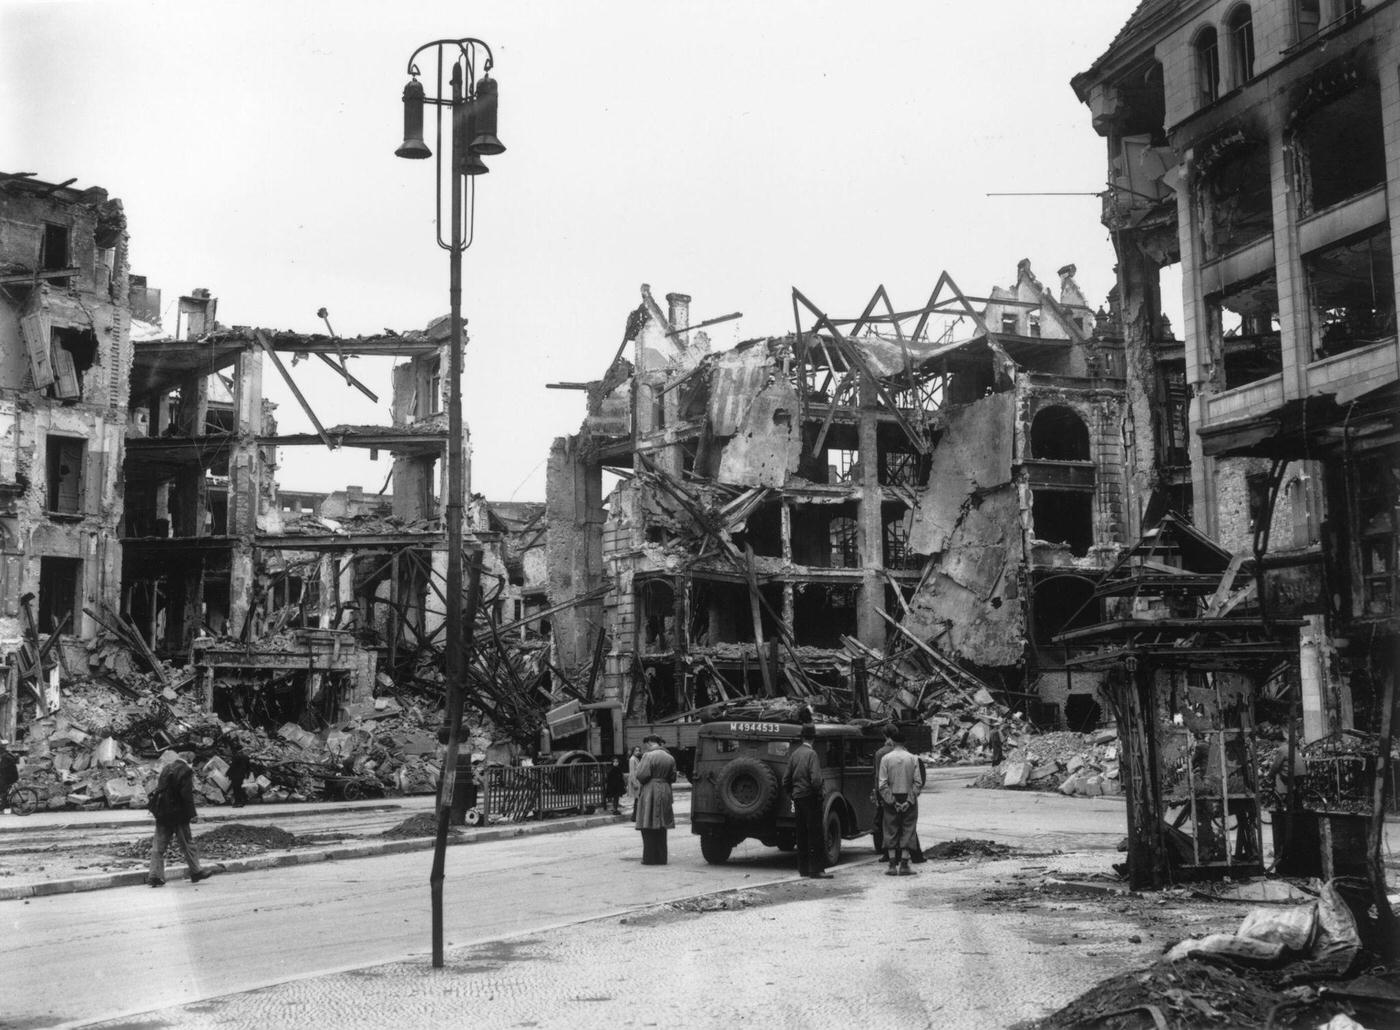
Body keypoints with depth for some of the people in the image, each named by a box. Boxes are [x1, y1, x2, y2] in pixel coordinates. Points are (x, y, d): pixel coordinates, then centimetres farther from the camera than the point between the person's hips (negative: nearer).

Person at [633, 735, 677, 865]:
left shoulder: (648, 756, -12)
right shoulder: (669, 758, 9)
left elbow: (642, 775, -17)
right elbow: (672, 778, 10)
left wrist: (639, 767, 3)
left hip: (650, 792, -6)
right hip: (664, 793, 7)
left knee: (648, 827, -1)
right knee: (661, 828, 12)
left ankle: (650, 858, -3)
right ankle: (661, 858, 14)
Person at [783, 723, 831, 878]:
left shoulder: (794, 753, 8)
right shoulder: (811, 754, -13)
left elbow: (786, 779, 11)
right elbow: (816, 779, -22)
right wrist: (818, 793, -6)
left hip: (797, 798, 7)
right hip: (810, 798, -7)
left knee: (802, 835, 12)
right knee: (816, 835, -4)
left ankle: (803, 868, 16)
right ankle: (816, 870, -6)